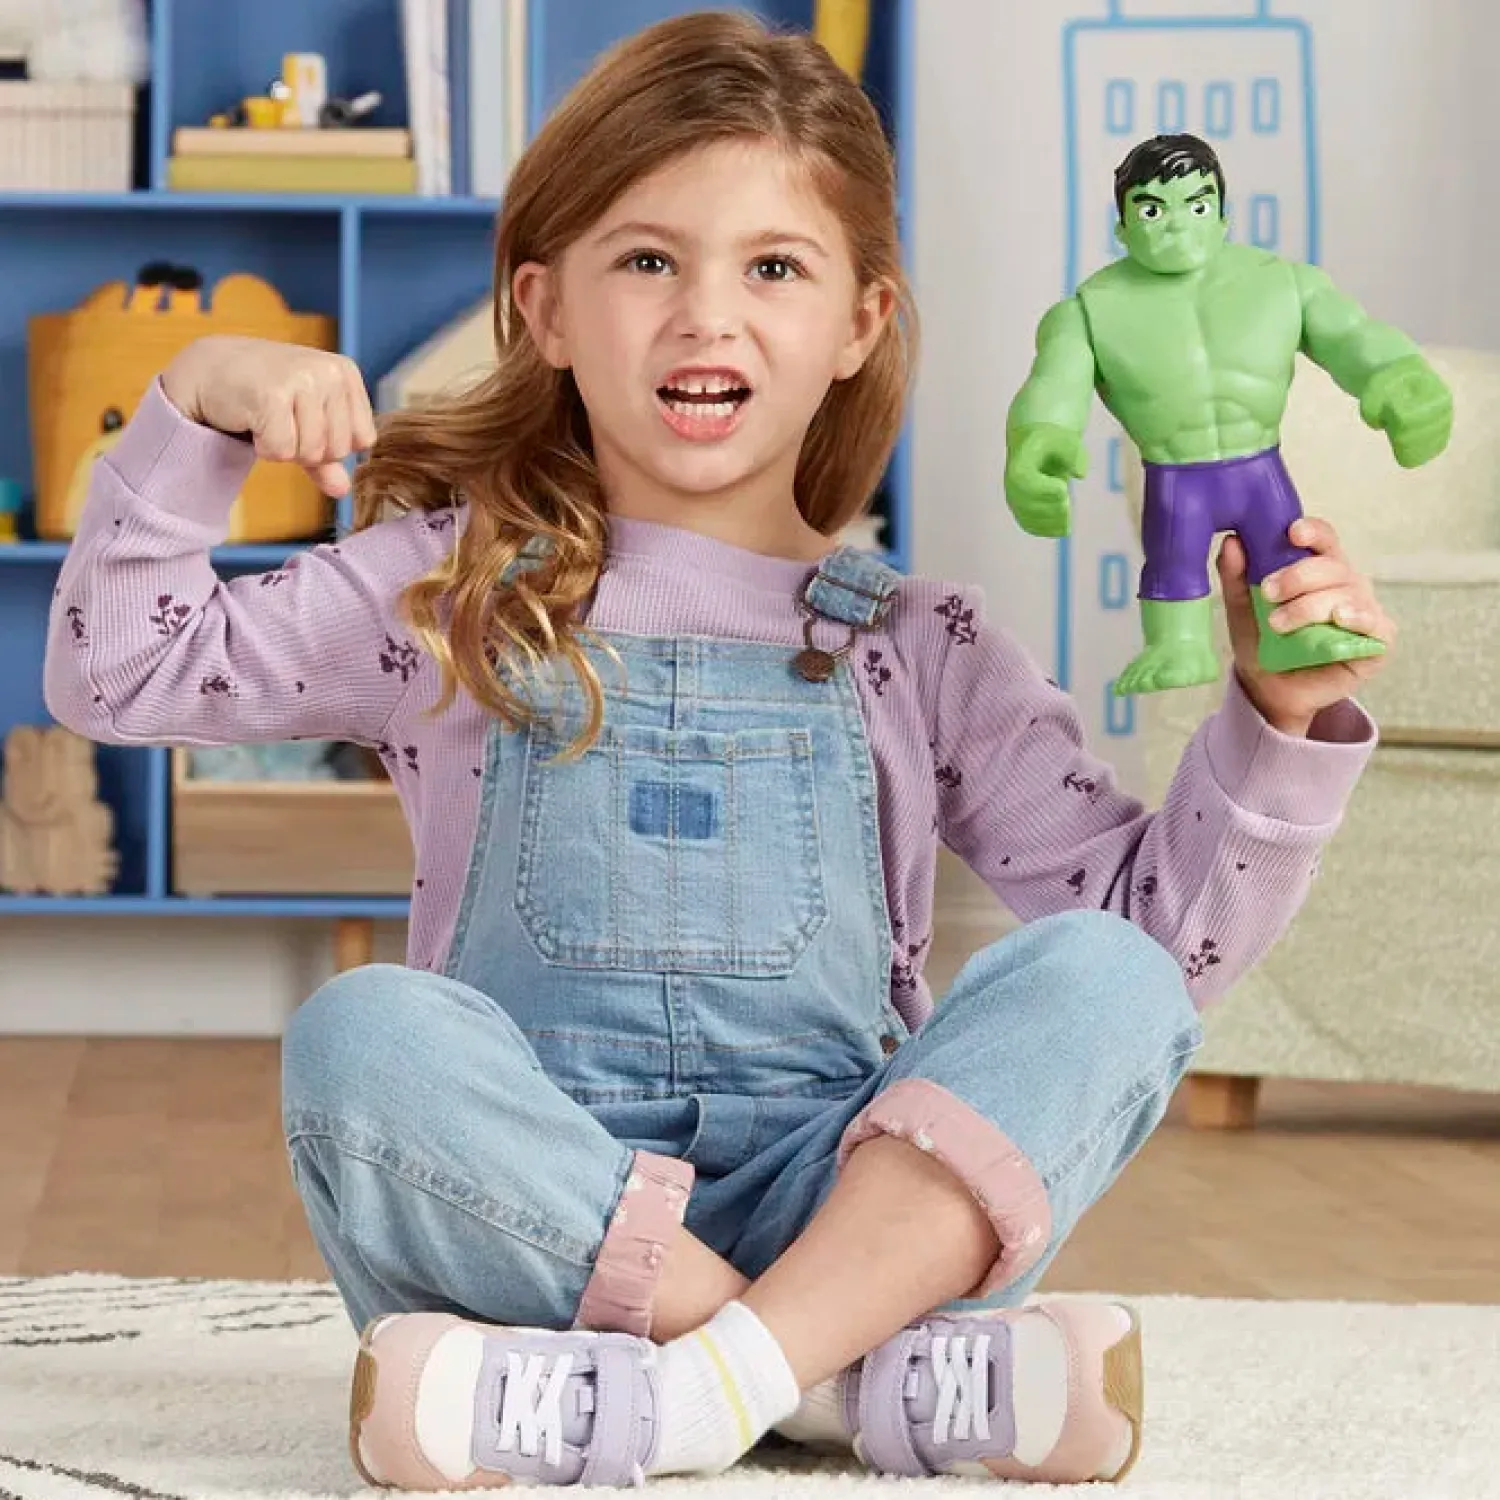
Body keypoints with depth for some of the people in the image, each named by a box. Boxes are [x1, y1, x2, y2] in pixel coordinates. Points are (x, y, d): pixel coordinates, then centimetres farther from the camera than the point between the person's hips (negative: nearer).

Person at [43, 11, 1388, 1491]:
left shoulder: (919, 649, 14)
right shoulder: (456, 592, 13)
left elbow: (1157, 930, 11)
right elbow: (121, 671, 9)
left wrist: (1278, 722, -4)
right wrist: (195, 407, -2)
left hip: (854, 1218, 1)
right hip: (519, 1226, -1)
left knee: (1096, 977, -22)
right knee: (363, 1033, -31)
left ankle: (711, 1381, -35)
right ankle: (874, 1379, -30)